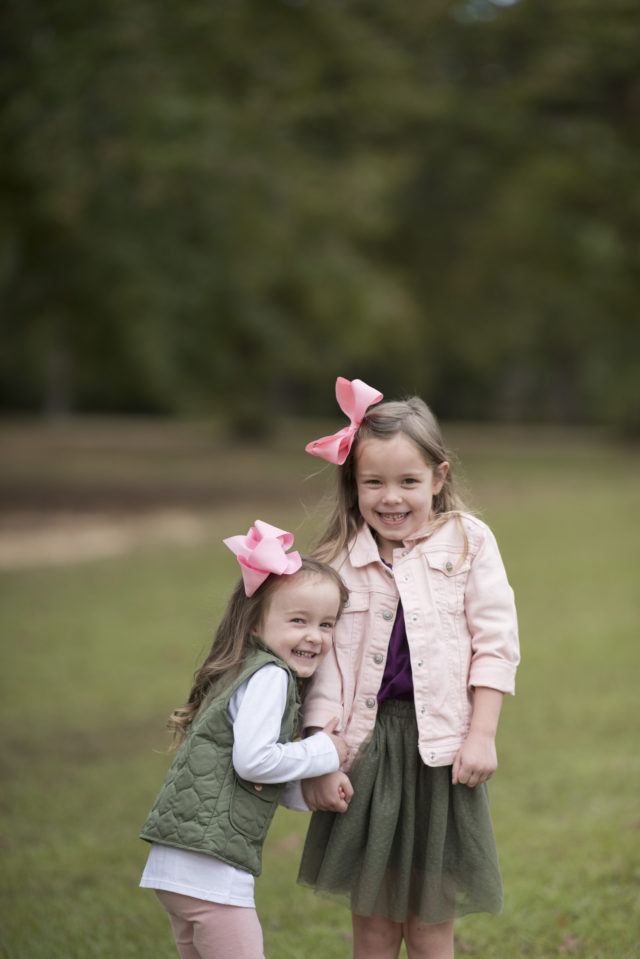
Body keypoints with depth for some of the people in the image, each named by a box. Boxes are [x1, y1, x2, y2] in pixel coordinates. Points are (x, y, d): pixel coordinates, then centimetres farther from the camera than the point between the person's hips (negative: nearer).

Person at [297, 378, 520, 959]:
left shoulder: (469, 543, -2)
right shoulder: (339, 560, 2)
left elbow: (495, 644, -2)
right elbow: (323, 663, 1)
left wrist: (482, 735, -8)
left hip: (441, 749, -1)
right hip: (365, 748, 1)